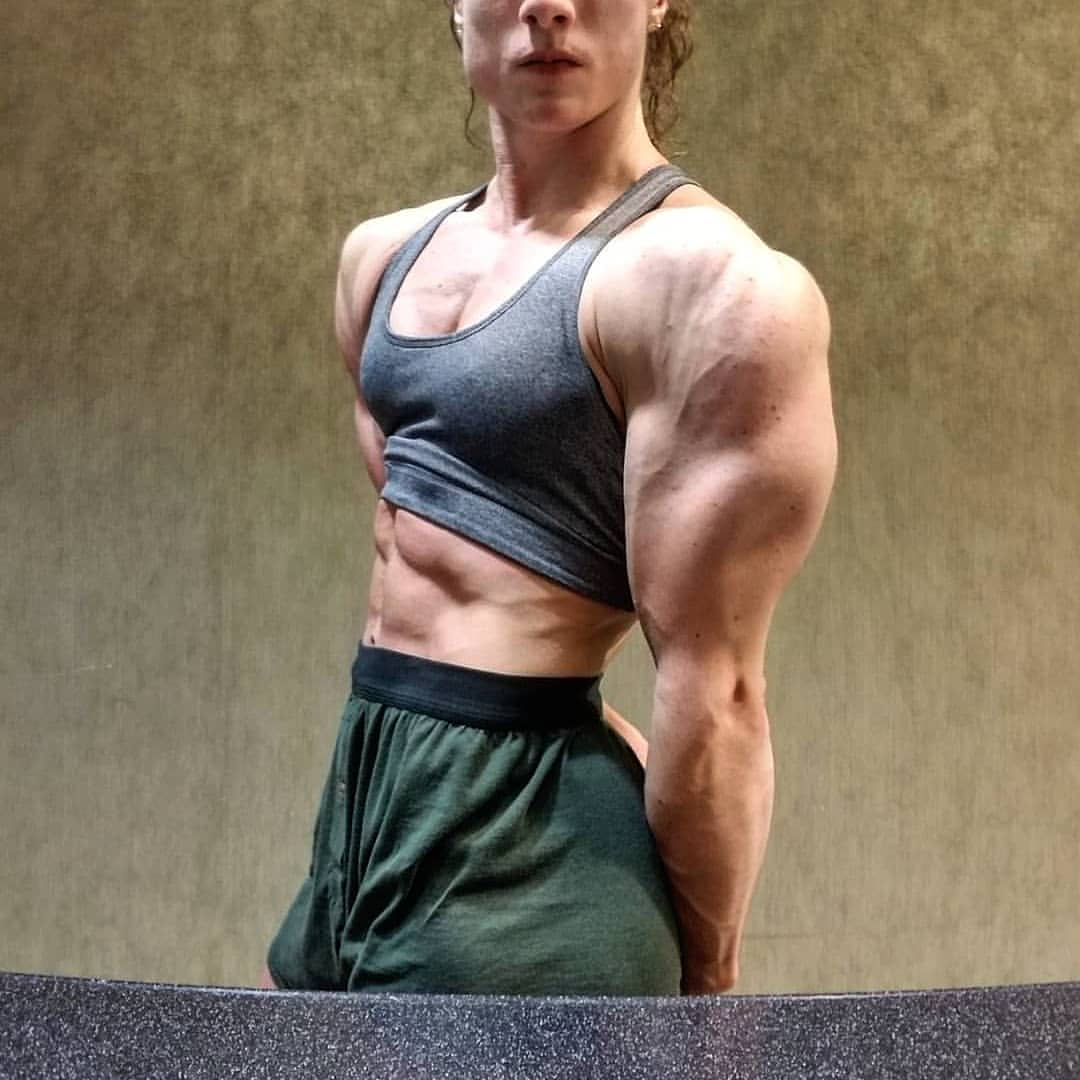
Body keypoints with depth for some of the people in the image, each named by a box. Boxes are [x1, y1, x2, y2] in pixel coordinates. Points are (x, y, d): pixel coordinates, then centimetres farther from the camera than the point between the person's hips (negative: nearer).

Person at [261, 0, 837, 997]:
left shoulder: (713, 281, -17)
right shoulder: (384, 256, 8)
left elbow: (711, 684, -16)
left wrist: (703, 977, -9)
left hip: (534, 843, -8)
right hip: (369, 800, 8)